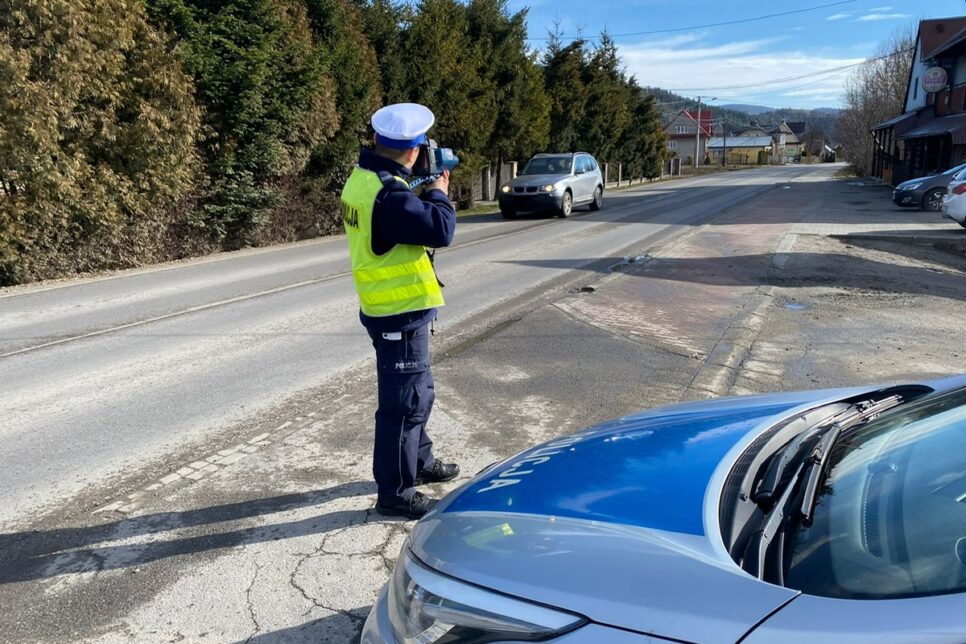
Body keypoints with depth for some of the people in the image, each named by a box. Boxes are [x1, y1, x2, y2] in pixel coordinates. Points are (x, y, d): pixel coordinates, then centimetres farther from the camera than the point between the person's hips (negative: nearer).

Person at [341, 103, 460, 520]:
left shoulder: (362, 179, 7)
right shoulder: (387, 193, -24)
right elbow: (440, 230, -25)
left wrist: (425, 193, 7)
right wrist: (438, 194, -8)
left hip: (389, 307, 10)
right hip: (400, 313, -10)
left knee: (418, 392, 24)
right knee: (404, 403, 0)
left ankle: (419, 462, 41)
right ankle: (395, 493, 11)